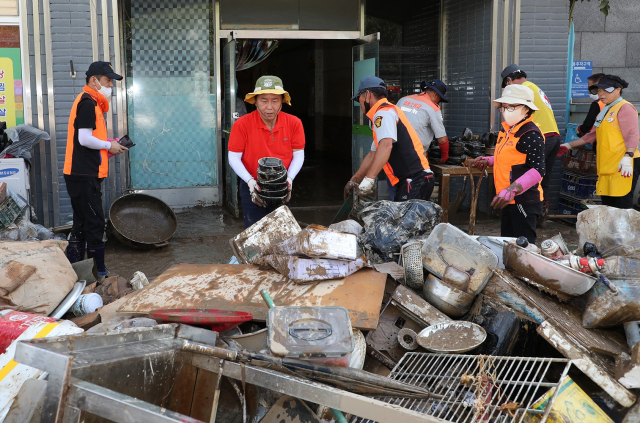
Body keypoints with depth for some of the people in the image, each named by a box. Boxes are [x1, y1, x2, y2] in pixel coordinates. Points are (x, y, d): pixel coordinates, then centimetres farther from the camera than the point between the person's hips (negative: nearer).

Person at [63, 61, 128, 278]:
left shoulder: (89, 102, 18)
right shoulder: (88, 103, -13)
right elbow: (85, 138, -21)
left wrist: (108, 146, 7)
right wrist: (109, 145, -8)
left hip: (83, 174, 10)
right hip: (84, 175, -10)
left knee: (82, 224, 13)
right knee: (95, 224, -4)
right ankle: (98, 273, 2)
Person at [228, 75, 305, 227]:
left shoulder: (294, 123, -7)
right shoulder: (242, 125, -14)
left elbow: (298, 155, 0)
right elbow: (234, 158, -9)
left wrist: (289, 178, -14)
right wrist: (250, 181, -21)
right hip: (252, 189, -2)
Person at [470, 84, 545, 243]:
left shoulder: (531, 134, -17)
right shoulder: (507, 130, 12)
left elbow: (537, 170, -23)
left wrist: (512, 190, -32)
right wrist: (488, 161, 13)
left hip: (524, 199, -10)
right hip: (509, 200, 10)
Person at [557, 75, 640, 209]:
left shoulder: (625, 108, -5)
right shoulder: (605, 110, 24)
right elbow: (593, 135, 30)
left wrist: (628, 156, -26)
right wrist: (569, 146, 29)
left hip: (623, 166, -9)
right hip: (607, 165, 9)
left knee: (622, 206, -13)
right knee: (607, 203, 5)